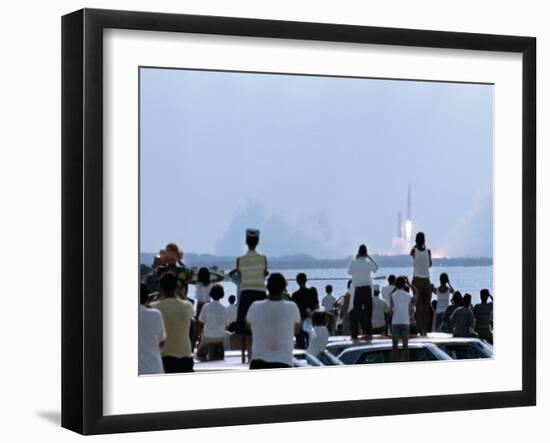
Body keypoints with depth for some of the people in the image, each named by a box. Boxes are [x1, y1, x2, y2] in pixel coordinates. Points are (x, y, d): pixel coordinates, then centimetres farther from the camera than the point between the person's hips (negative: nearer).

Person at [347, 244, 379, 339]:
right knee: (368, 311, 6)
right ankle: (368, 332, 3)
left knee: (355, 312, 4)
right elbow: (376, 268, 14)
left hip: (357, 289, 0)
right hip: (367, 289, 0)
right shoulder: (368, 262, -5)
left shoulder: (354, 262, -5)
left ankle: (354, 334, 1)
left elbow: (349, 272, 11)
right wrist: (369, 257, 12)